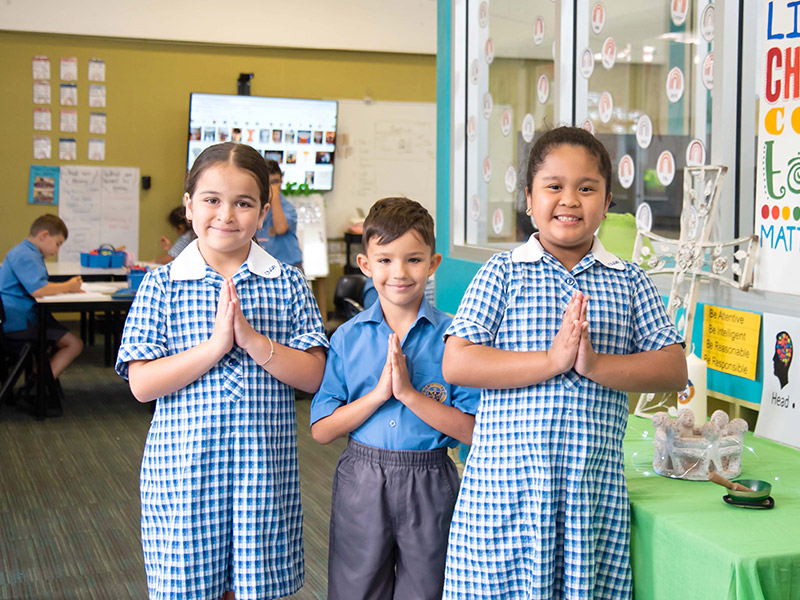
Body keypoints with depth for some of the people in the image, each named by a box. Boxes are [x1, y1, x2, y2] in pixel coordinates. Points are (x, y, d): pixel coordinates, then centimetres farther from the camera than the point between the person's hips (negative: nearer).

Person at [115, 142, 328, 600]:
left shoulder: (288, 284, 3)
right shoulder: (162, 286, 0)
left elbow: (313, 376, -3)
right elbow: (142, 384, -7)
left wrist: (252, 339, -17)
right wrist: (215, 345, -17)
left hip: (265, 467, 1)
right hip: (182, 468, 0)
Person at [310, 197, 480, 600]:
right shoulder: (348, 337, -1)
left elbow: (472, 430, -11)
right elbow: (321, 430, -5)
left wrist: (409, 393, -20)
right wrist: (379, 393, -16)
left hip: (429, 486, -1)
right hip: (362, 481, 2)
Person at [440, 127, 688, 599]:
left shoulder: (629, 282, 9)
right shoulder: (503, 273, 2)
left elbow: (674, 370, 2)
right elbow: (456, 364, -7)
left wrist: (595, 364, -14)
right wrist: (552, 360, -16)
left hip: (596, 487, 2)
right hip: (505, 484, -1)